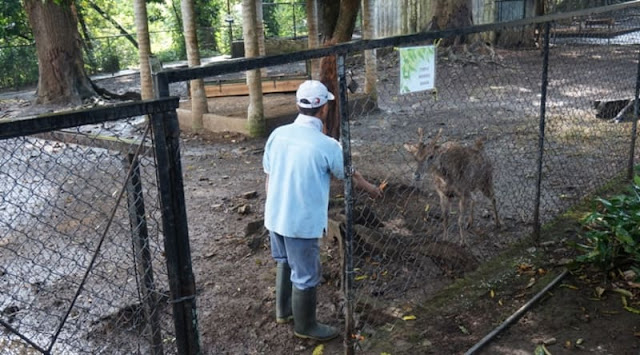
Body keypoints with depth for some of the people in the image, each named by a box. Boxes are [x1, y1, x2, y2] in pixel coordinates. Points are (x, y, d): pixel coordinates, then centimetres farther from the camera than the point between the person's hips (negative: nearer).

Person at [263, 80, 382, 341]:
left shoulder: (278, 134, -4)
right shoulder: (326, 146, -19)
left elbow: (268, 177, 6)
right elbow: (350, 177, -1)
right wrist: (371, 189, 20)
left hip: (275, 216, 7)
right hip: (302, 222, -6)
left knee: (285, 262, 27)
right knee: (306, 275, 12)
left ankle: (283, 310, 44)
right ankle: (305, 326, 30)